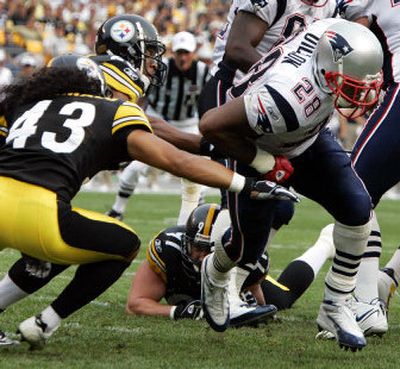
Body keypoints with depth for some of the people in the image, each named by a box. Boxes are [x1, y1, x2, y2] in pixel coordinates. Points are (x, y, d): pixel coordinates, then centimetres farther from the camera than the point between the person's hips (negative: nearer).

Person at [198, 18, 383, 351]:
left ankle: (334, 308, 3)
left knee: (357, 210, -13)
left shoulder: (333, 34, -29)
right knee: (248, 249, 10)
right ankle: (215, 274, 48)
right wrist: (266, 165, -27)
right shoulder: (290, 100, -46)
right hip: (257, 149, -6)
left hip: (308, 140, 6)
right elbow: (212, 125, -39)